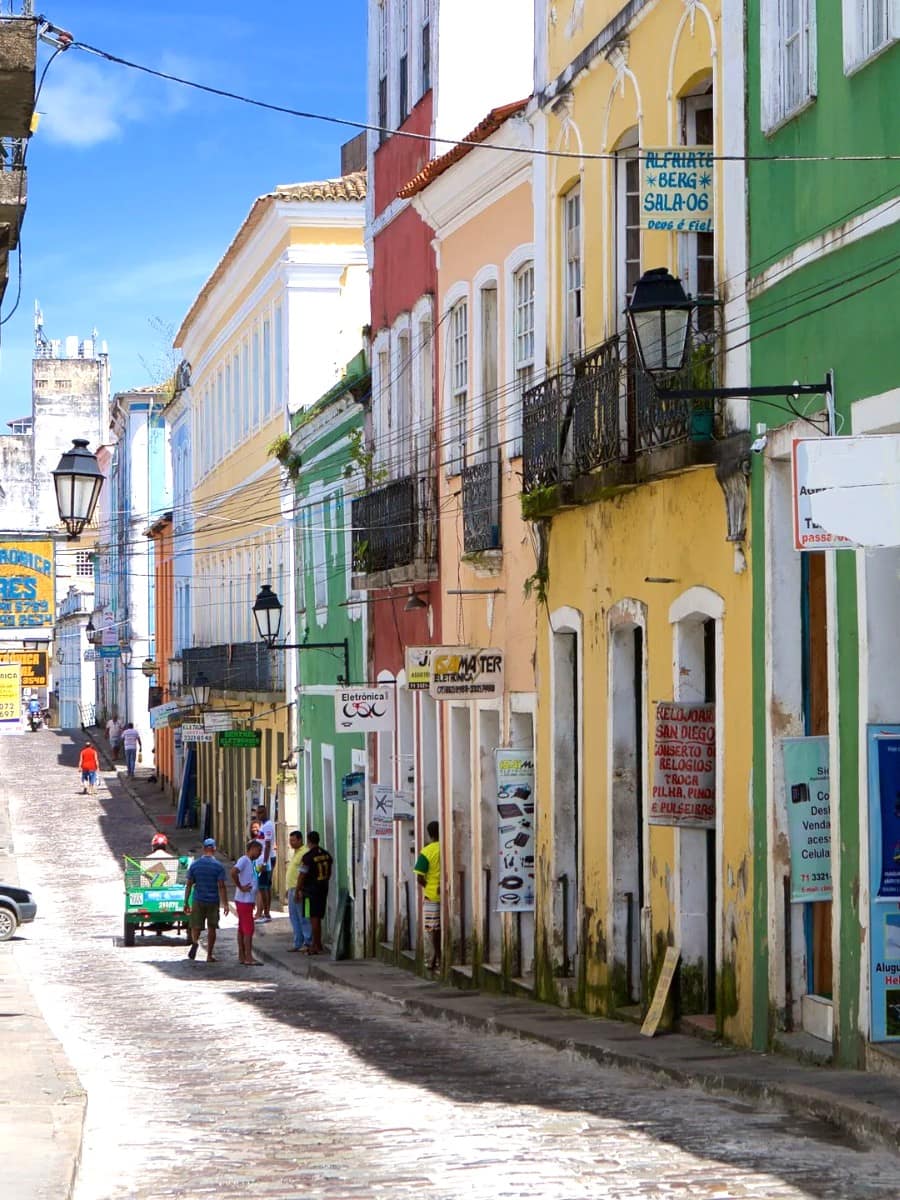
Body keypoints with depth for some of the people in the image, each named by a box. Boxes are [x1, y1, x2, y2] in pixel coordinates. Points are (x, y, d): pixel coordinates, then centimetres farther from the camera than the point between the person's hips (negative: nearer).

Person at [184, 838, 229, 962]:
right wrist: (225, 904, -7)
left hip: (198, 901, 1)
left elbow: (189, 885, 2)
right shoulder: (218, 866, -6)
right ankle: (209, 955, 10)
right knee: (211, 928, 9)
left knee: (196, 926, 10)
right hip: (213, 901, -1)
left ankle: (195, 942, -19)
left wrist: (186, 903, 8)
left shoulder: (194, 864, 1)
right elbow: (221, 887, -10)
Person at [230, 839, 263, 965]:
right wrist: (240, 887, -21)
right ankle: (248, 958, -9)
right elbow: (233, 872, -29)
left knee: (242, 929, 11)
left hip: (248, 900, 10)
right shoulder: (244, 860, -14)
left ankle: (242, 957, 15)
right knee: (248, 928, -9)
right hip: (244, 900, -10)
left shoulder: (251, 862, 15)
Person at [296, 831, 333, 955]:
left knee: (313, 917, -3)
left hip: (311, 889, -7)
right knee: (318, 918, 15)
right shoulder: (327, 855, 6)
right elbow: (329, 872, 15)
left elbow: (302, 876, -14)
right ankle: (318, 944, 21)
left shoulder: (308, 857, -15)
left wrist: (297, 891, -6)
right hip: (323, 889, 7)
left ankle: (315, 946, -1)